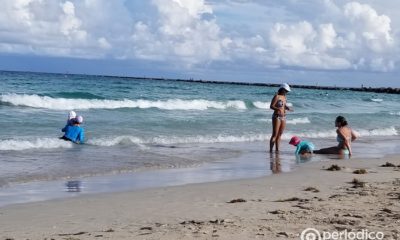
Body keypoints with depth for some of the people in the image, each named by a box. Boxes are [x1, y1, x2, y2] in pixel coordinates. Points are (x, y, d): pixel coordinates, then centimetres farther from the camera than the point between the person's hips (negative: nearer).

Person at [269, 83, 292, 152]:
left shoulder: (284, 97, 12)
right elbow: (271, 106, -16)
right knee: (274, 135, -8)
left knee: (279, 134, 8)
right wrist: (278, 109, -32)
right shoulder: (276, 96, -10)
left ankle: (277, 149, 12)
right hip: (277, 117, -7)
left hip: (283, 117, 7)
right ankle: (270, 150, -6)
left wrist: (287, 108, 1)